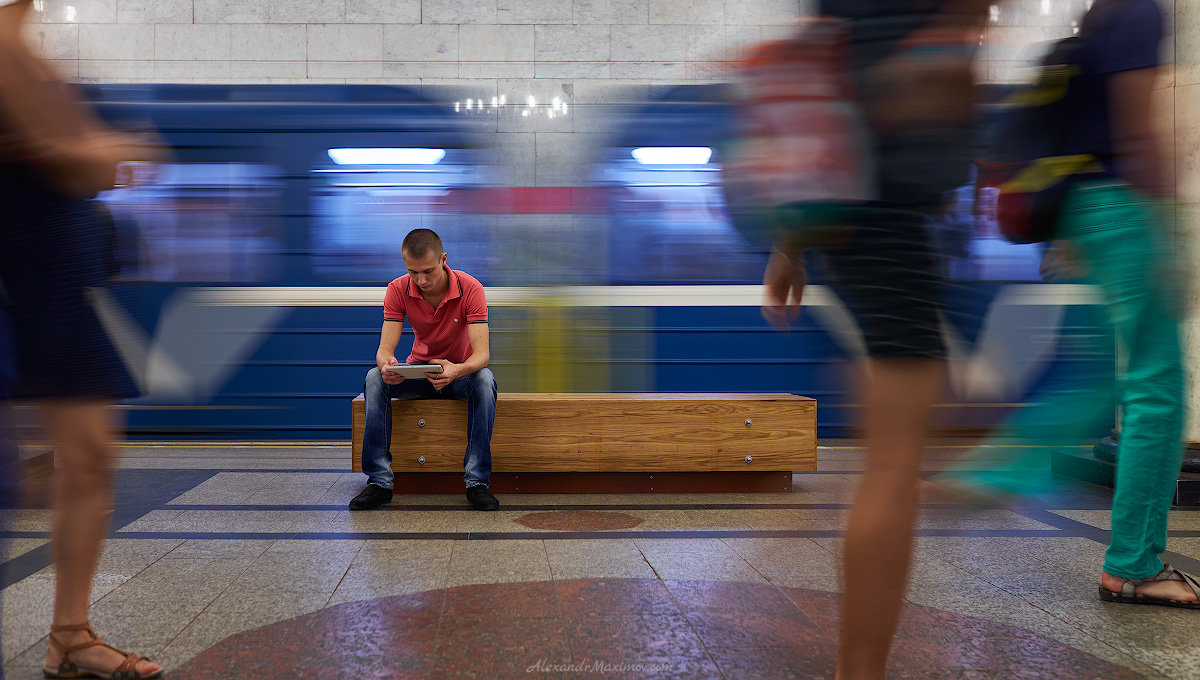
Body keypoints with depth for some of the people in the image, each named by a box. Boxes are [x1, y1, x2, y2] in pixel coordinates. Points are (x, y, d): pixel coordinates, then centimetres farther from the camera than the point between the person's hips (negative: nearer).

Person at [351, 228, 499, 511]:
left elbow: (482, 354, -28)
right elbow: (384, 348, -19)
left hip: (459, 372, -2)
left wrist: (457, 370, -51)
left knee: (485, 380, -36)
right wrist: (385, 365, -45)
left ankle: (477, 480, -30)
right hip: (417, 369, 2)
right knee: (374, 378, -28)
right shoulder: (398, 290, -14)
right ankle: (379, 480, -25)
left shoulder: (470, 289, -21)